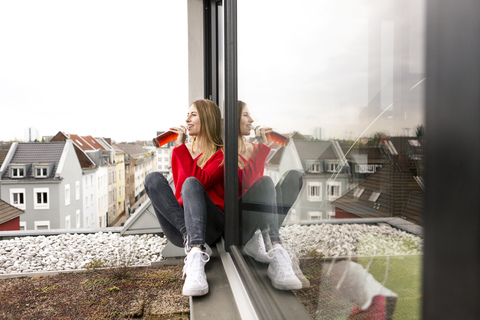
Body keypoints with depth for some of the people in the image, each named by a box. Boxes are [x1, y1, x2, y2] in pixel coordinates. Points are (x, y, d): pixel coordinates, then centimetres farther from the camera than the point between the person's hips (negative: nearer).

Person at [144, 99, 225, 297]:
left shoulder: (221, 154, 3)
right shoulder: (180, 151, 18)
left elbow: (202, 181, -16)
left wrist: (181, 147, -16)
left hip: (210, 227, -4)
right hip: (178, 226, 4)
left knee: (191, 183, -31)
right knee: (153, 178, -16)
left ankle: (196, 258, -51)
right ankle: (190, 239, -31)